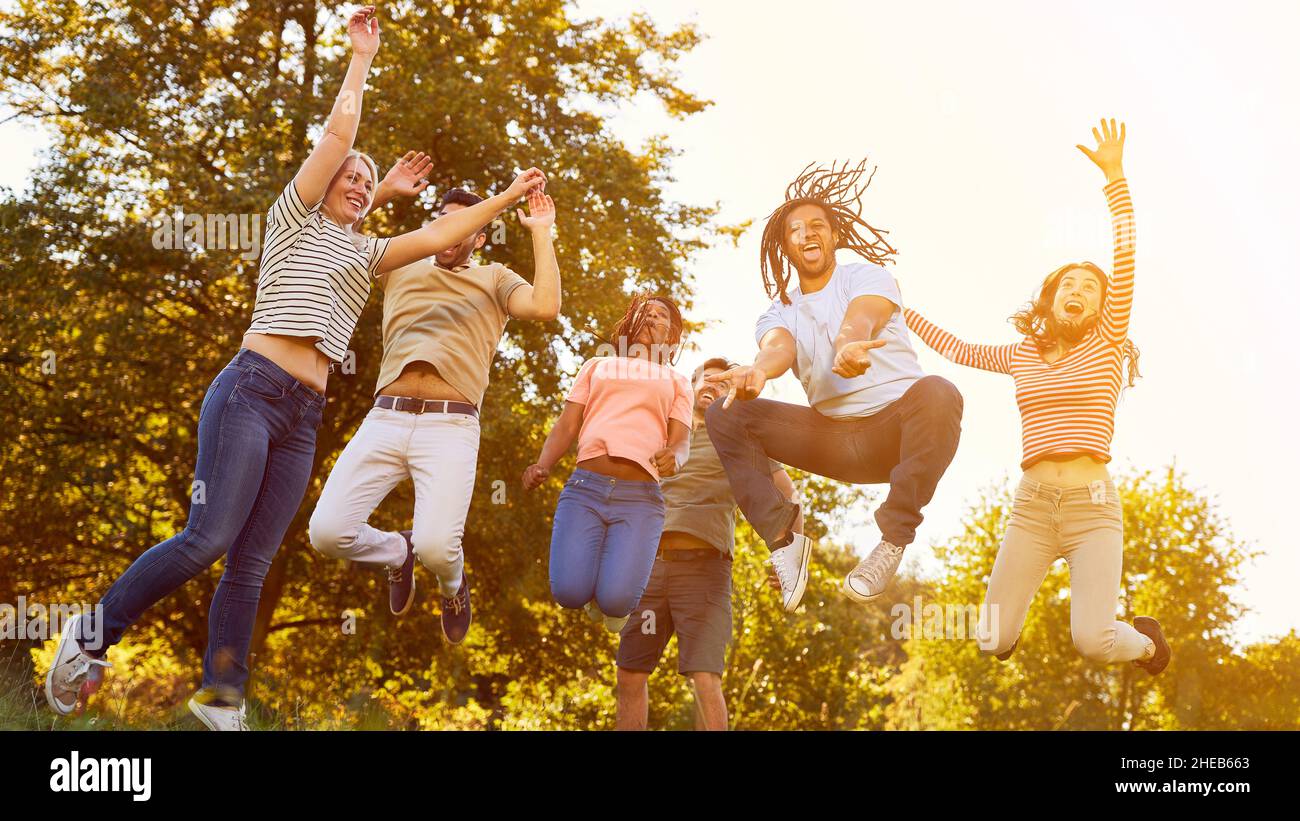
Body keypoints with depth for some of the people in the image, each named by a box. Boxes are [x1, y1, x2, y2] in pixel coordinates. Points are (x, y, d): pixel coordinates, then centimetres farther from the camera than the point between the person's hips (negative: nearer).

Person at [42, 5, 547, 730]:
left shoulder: (365, 254, 26)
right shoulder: (296, 221, 10)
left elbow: (436, 236, 22)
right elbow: (339, 132, 4)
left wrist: (508, 198, 20)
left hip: (304, 419, 6)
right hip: (253, 391, -6)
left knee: (253, 563, 0)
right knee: (209, 540, -18)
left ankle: (221, 698, -2)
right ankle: (93, 635, -5)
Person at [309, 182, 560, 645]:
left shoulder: (494, 280, 19)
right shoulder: (399, 269, 26)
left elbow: (546, 307, -2)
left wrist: (541, 232, 3)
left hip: (450, 428, -3)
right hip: (385, 420, 3)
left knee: (436, 547, -24)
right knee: (327, 532, -16)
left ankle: (453, 585, 17)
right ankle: (397, 552, 20)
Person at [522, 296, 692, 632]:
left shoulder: (677, 383, 24)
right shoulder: (597, 365, 25)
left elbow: (681, 443, 10)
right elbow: (567, 426, 15)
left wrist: (673, 458, -16)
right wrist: (542, 465, -6)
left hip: (640, 497, 0)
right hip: (585, 488, 1)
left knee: (615, 601, -22)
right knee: (569, 592, -20)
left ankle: (618, 569, 15)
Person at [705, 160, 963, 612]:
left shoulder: (868, 278, 0)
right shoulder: (779, 312, 9)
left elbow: (857, 323, -25)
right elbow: (779, 347, -17)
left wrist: (848, 348, -53)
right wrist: (758, 371, -44)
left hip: (894, 430, -4)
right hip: (832, 436, 4)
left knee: (936, 393, -39)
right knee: (725, 415, -12)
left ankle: (893, 539, -28)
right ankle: (783, 538, -15)